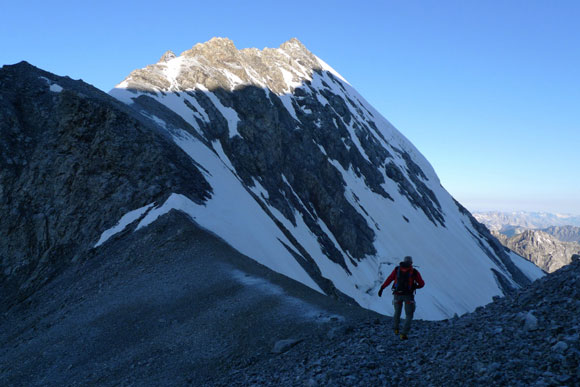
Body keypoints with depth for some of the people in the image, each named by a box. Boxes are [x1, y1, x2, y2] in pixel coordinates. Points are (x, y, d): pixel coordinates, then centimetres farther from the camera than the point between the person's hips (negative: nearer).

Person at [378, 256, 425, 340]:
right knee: (409, 315, 10)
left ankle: (396, 329, 40)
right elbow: (422, 284, 1)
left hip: (397, 294, 2)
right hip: (408, 296, -2)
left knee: (397, 312, 26)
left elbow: (389, 279, -1)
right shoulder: (414, 272, -3)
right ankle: (404, 334, -2)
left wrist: (382, 288, 3)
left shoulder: (397, 269, 2)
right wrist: (415, 287, 21)